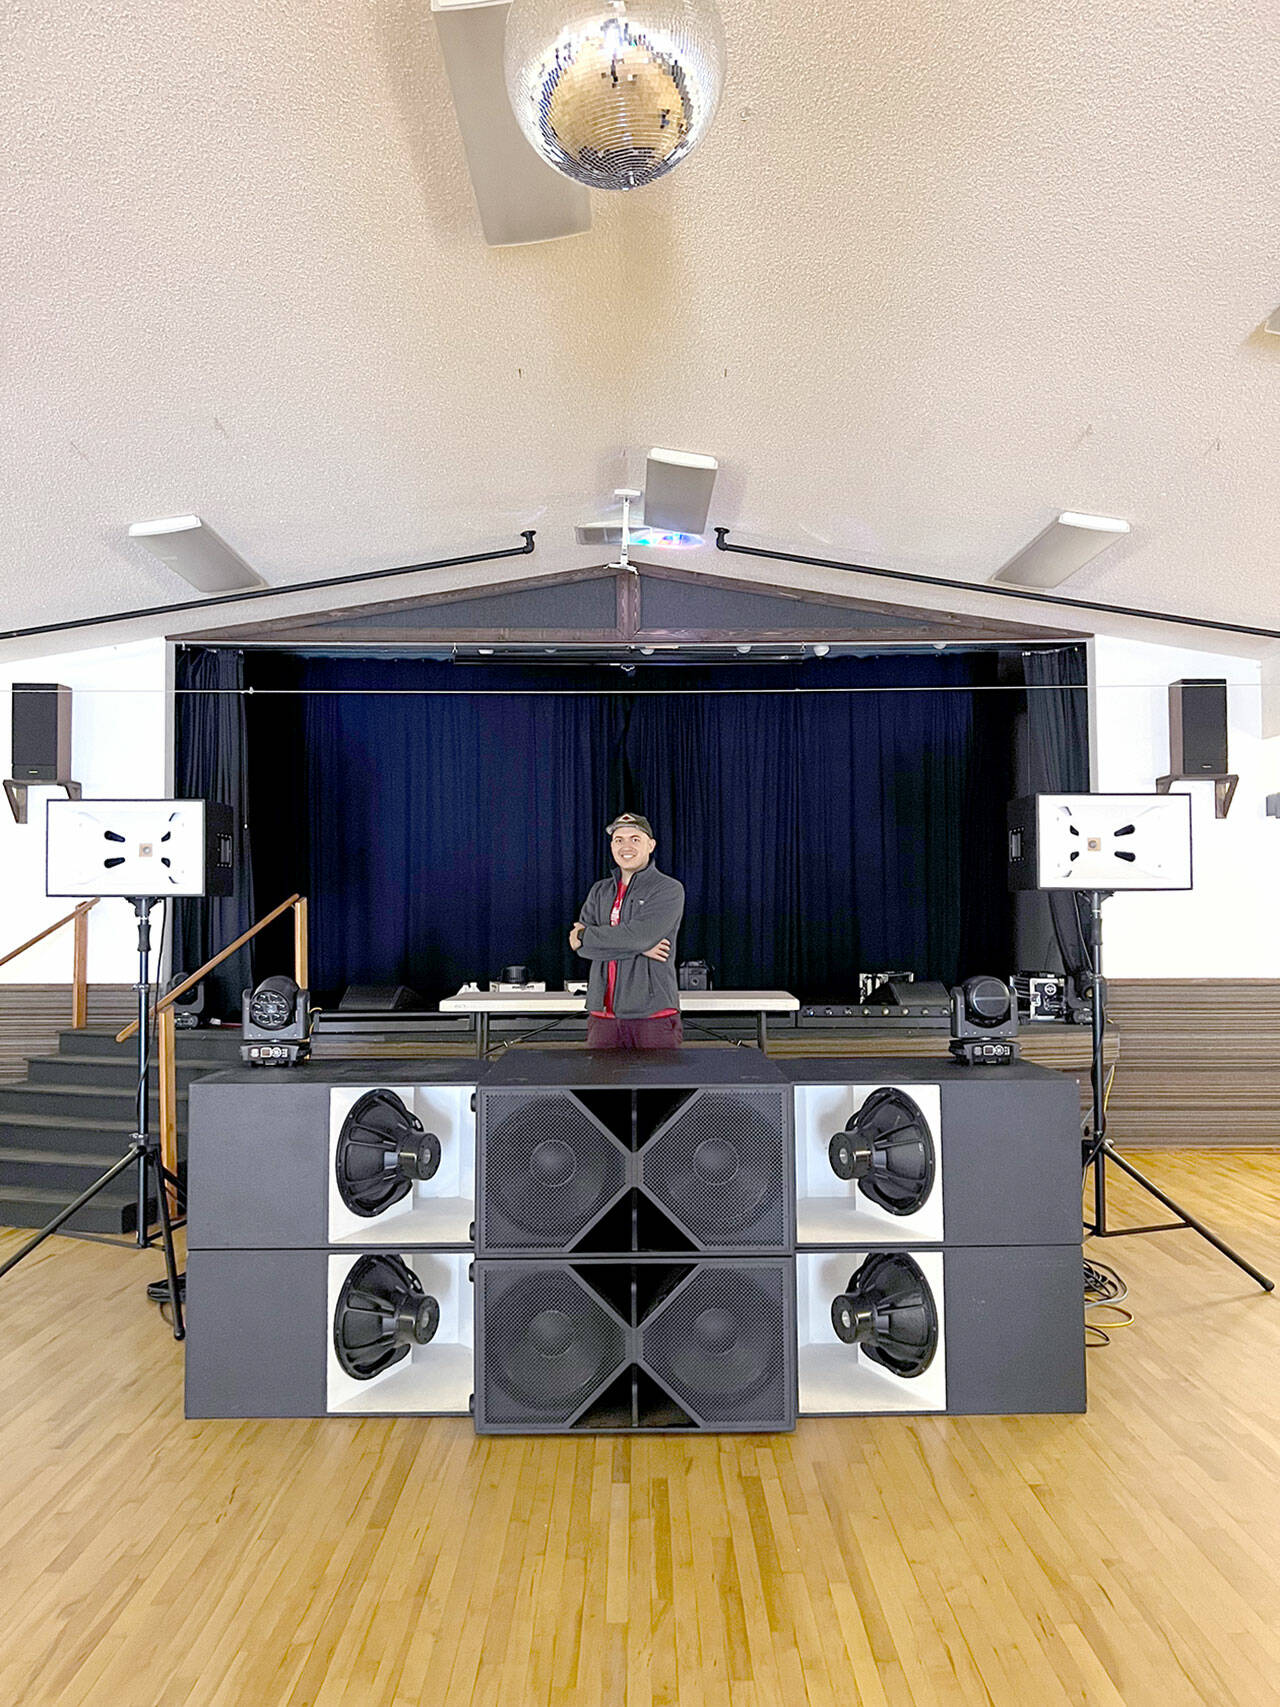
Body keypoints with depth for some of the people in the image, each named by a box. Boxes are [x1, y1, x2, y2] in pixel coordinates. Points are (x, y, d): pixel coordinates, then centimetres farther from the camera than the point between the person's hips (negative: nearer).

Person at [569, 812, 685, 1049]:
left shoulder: (669, 890, -1)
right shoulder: (600, 891, 15)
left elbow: (638, 935, -16)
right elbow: (579, 945, 1)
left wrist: (585, 935, -4)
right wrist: (638, 947, -12)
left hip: (653, 1014, -4)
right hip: (602, 1014, 4)